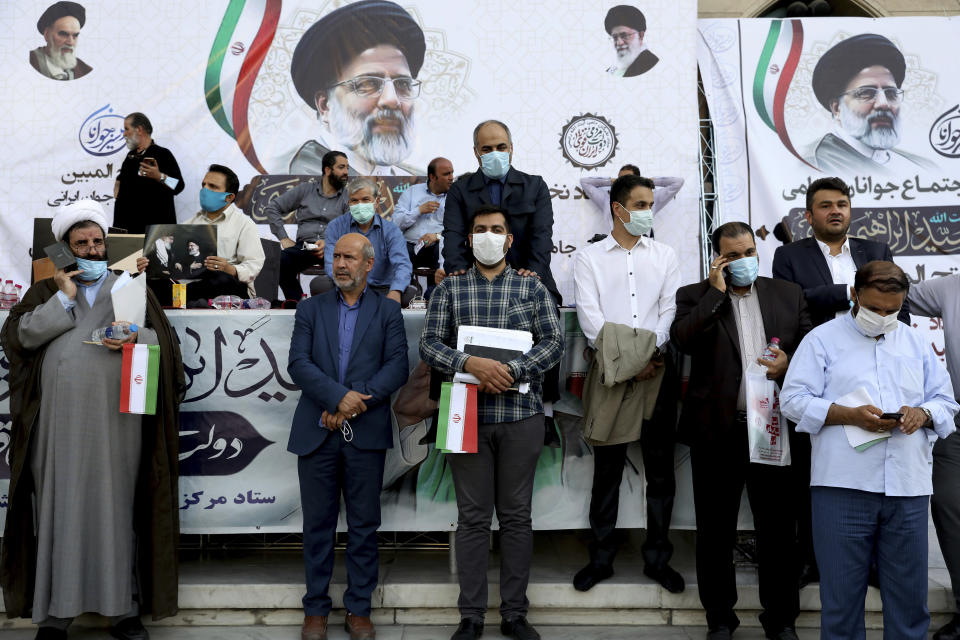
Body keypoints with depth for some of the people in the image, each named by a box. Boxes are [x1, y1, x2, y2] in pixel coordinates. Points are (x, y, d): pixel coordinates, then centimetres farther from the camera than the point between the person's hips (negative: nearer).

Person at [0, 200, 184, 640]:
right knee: (60, 508, 2)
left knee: (116, 508, 2)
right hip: (59, 423, 0)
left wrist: (136, 338, -12)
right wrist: (65, 297, -5)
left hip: (116, 423, 0)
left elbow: (166, 339, 8)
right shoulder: (47, 290, 16)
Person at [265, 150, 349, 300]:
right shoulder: (305, 190, 17)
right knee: (281, 261, -32)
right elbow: (271, 208, 16)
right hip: (304, 247, 1)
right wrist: (284, 238, 6)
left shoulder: (348, 197, 15)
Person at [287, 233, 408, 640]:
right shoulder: (311, 309, 10)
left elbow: (397, 366, -4)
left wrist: (355, 402, -15)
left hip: (366, 434, -1)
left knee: (364, 525, 6)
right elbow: (298, 363, -3)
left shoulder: (388, 311, 7)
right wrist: (339, 397, -17)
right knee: (317, 524, 8)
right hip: (317, 433, 1)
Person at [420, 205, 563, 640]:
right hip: (468, 415, 0)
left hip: (521, 414, 0)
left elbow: (554, 342, -1)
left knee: (516, 516, 7)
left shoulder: (533, 289, 7)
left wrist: (513, 371, -16)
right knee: (473, 518, 5)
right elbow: (429, 344, 0)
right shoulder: (449, 289, 7)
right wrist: (471, 364, -18)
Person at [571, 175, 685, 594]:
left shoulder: (664, 256, 15)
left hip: (657, 370, 2)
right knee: (607, 469, 4)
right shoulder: (590, 258, 8)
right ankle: (602, 557, 14)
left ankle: (658, 558, 16)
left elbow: (670, 309, 6)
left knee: (661, 469, 5)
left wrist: (652, 353, -10)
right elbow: (590, 316, -3)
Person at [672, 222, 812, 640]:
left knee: (779, 528, 9)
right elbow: (682, 339, -15)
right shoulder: (695, 296, 4)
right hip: (717, 429, -1)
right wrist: (717, 291, -11)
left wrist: (789, 361, -10)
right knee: (715, 531, 10)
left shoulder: (788, 294, 11)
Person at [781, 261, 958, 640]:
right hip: (843, 485, -3)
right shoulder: (823, 339, 4)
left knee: (910, 594, 9)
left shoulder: (915, 343, 18)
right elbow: (794, 399, -4)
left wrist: (923, 413, -5)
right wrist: (851, 415, -16)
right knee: (841, 592, 4)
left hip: (909, 488, 4)